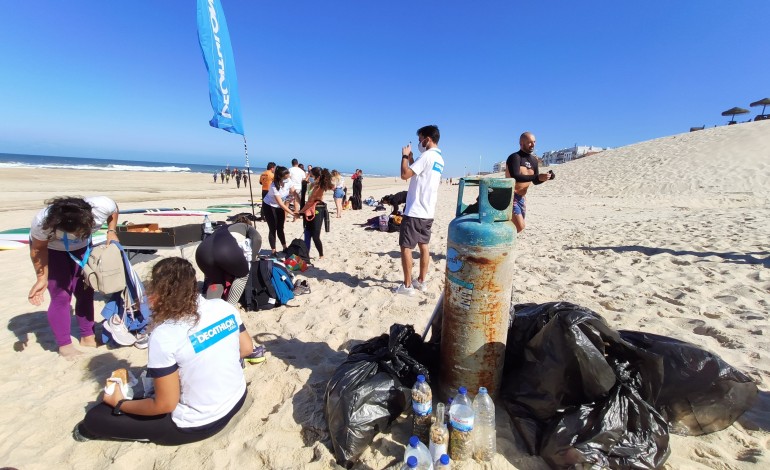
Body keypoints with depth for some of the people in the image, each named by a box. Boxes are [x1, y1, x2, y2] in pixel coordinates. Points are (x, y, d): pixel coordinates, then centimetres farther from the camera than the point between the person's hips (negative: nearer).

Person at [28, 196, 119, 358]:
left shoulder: (103, 206, -36)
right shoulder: (43, 222, -39)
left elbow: (113, 210, -10)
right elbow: (38, 249, -20)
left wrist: (111, 232, -21)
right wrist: (42, 279, -19)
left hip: (81, 247, 3)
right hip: (50, 249, -3)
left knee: (86, 292, 5)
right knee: (61, 296, -8)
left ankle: (87, 337, 20)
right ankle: (64, 345, 8)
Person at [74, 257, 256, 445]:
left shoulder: (164, 335, -23)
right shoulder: (224, 306, -10)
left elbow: (166, 405, -15)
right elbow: (247, 349, 3)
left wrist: (120, 404, 0)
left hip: (197, 425, -6)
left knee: (95, 417, 5)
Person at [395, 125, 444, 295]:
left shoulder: (427, 155, -15)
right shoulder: (439, 159, 15)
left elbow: (405, 174, -19)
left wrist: (404, 156, -5)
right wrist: (411, 159, 17)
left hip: (414, 211, -9)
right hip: (427, 212, 9)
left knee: (406, 247, -2)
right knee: (424, 246, 13)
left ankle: (407, 285, 3)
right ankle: (421, 281, 22)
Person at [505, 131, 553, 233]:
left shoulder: (534, 160, 12)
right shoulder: (515, 157, -14)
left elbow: (535, 181, 17)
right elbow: (515, 177, -29)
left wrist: (546, 177, -4)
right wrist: (538, 177, -35)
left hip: (522, 198, 9)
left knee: (520, 226, 17)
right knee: (519, 226, -19)